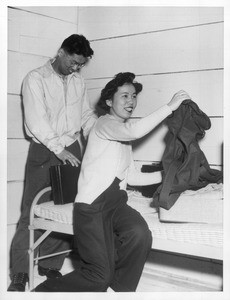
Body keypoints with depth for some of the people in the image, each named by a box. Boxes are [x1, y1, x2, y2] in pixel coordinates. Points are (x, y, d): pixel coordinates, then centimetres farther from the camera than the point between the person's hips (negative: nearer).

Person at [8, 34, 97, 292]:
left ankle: (50, 265, 17)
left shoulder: (78, 82, 13)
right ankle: (19, 273, 5)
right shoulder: (36, 79, -4)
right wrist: (59, 149, -20)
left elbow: (87, 115, 15)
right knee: (32, 211, -3)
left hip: (72, 150, 5)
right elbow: (36, 121, -13)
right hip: (44, 152, -5)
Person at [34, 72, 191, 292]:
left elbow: (132, 176, 18)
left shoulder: (124, 135, 22)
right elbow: (135, 131, -26)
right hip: (92, 204, -7)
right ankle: (44, 291, 8)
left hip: (116, 202, 7)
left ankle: (121, 289, -2)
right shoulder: (105, 123, -4)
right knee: (100, 276, -15)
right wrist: (170, 106, -18)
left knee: (141, 234, -26)